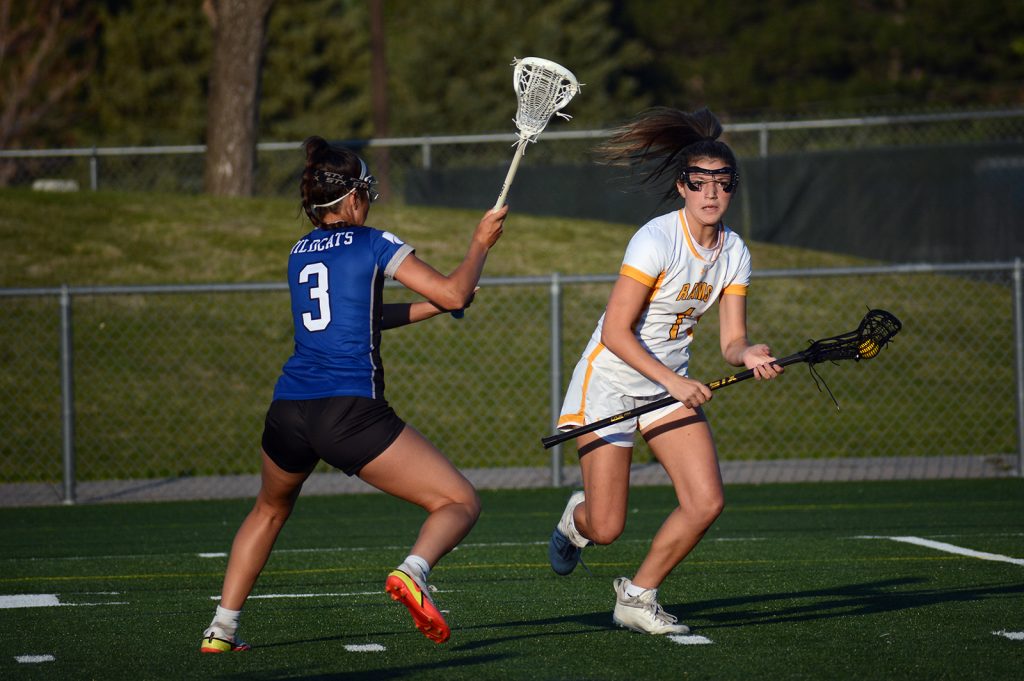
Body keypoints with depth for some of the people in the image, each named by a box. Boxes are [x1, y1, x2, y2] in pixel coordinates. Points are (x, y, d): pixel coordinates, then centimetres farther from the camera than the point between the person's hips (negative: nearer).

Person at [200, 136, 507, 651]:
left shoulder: (299, 254, 20)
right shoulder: (372, 244, 2)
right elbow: (455, 293, 0)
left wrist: (432, 307, 36)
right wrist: (481, 243, 17)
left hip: (288, 414, 6)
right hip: (351, 412, -6)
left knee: (269, 511, 33)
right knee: (460, 504, -1)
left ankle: (221, 628, 25)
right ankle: (413, 571, -32)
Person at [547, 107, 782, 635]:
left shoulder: (734, 253, 0)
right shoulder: (657, 240, -21)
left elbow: (731, 339, -1)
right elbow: (616, 331, -22)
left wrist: (748, 355, -23)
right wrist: (673, 382, -27)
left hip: (671, 385, 6)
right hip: (609, 380, -6)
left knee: (706, 503, -11)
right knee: (606, 529, -9)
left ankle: (637, 599, 9)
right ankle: (578, 518, 31)